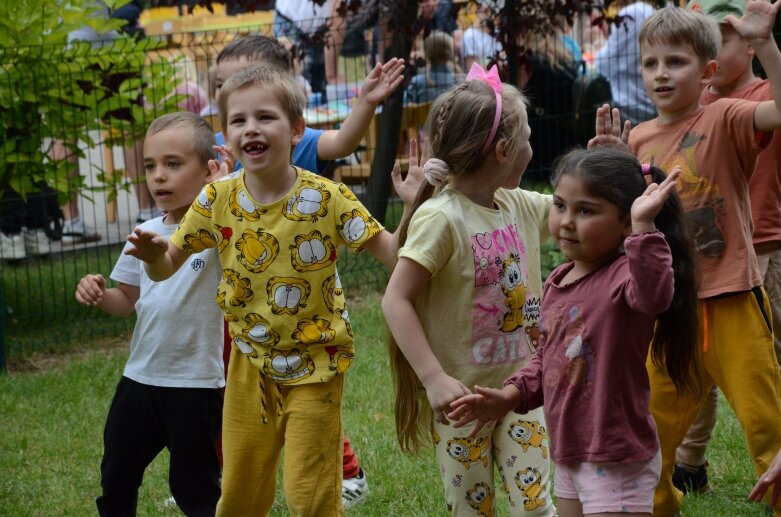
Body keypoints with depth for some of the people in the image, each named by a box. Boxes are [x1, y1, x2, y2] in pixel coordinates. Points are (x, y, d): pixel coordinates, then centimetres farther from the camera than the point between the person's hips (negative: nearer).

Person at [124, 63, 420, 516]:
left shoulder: (327, 199, -15)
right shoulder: (218, 200, -6)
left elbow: (390, 253, -15)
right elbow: (166, 268, 0)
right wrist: (154, 254, -23)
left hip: (315, 365, -3)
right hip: (250, 365, 3)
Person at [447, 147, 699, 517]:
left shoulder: (624, 275, -19)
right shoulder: (558, 282, 7)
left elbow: (654, 295, -44)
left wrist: (643, 227, -50)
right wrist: (512, 395, 6)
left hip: (616, 462, -9)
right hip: (569, 456, 9)